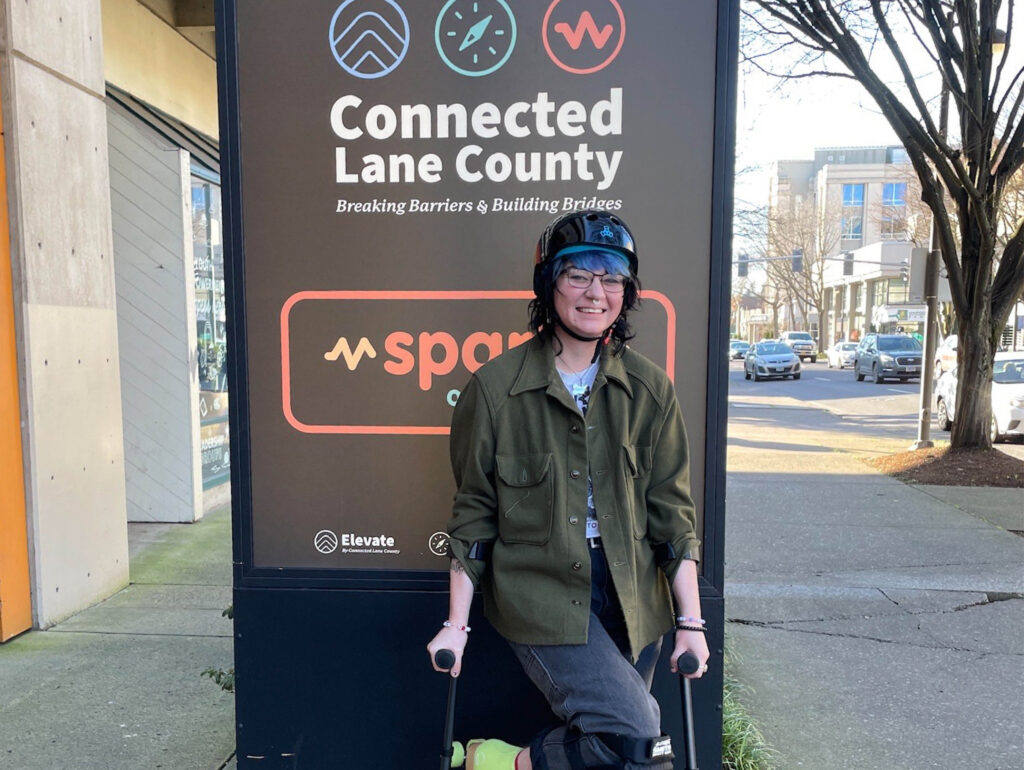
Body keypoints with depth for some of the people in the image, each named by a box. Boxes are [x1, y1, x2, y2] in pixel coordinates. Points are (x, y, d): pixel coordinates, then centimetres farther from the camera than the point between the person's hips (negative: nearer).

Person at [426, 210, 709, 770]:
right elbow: (474, 514, -2)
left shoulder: (648, 388, 1)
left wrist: (691, 621, 1)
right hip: (539, 588, -4)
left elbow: (671, 510, 3)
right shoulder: (496, 386, -7)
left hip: (630, 597, 4)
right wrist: (456, 624, 0)